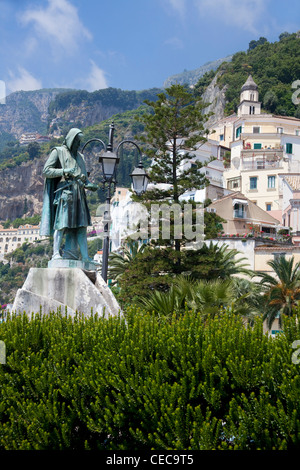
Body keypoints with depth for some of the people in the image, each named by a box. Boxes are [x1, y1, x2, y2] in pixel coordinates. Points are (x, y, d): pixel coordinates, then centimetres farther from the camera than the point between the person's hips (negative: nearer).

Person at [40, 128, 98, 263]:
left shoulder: (79, 156, 25)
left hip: (78, 193, 6)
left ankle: (85, 256, -2)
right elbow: (46, 171, -2)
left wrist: (89, 185, 3)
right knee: (62, 223, -12)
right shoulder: (58, 152, 6)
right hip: (65, 190, -6)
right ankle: (56, 253, -10)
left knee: (82, 224, 0)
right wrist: (64, 171, -14)